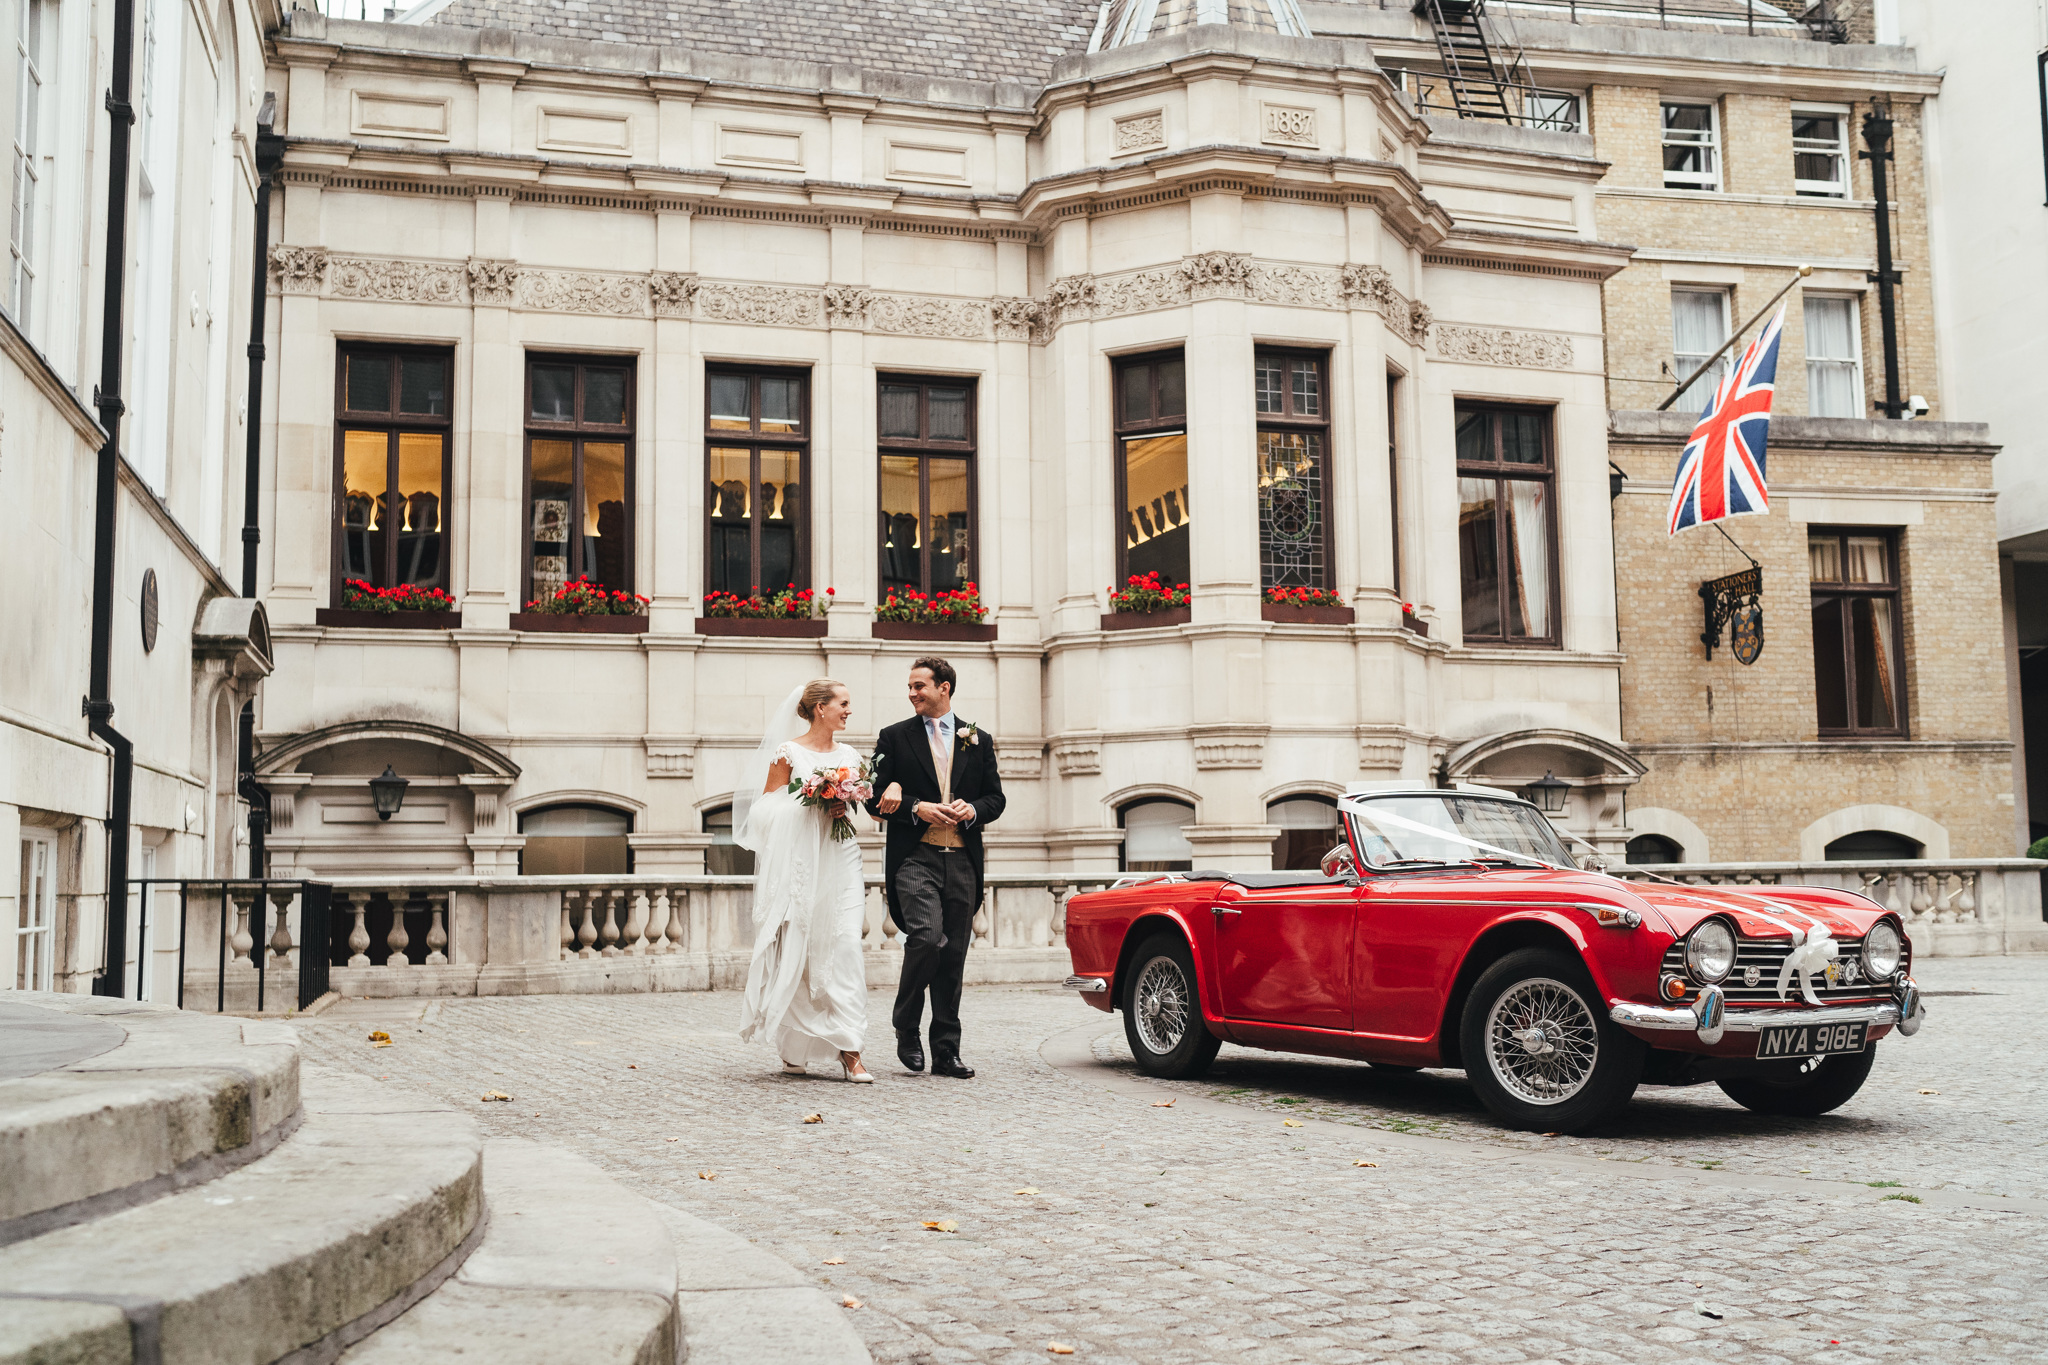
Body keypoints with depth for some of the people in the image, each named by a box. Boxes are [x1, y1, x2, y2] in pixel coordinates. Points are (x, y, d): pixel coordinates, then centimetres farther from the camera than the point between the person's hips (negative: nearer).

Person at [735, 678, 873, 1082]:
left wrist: (847, 807, 2)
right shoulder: (788, 752, -1)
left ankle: (848, 1049, -11)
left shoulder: (848, 756, 14)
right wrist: (812, 803, -12)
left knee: (845, 946, -8)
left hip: (841, 861, 4)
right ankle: (793, 1049, 17)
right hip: (800, 862, -4)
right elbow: (767, 807, -1)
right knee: (797, 951, 2)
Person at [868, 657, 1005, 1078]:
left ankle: (946, 1052, 11)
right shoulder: (894, 737, 8)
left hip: (962, 861, 3)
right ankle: (907, 1027, 3)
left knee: (954, 954, 4)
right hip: (915, 857, -3)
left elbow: (996, 797, 14)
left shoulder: (979, 740, 13)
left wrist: (973, 809, -7)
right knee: (927, 937, -21)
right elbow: (877, 800, 4)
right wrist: (917, 808, -12)